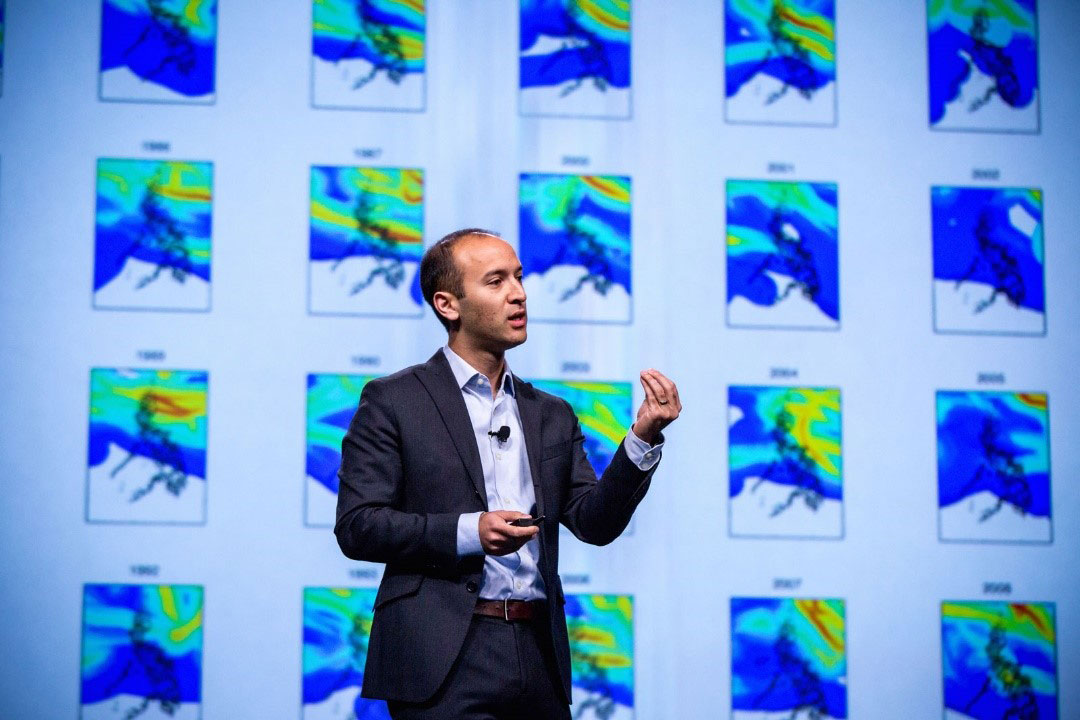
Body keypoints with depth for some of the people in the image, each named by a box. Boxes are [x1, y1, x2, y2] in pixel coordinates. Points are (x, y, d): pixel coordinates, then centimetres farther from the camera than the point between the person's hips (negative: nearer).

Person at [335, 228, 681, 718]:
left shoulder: (552, 415, 16)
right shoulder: (392, 401, 2)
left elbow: (595, 523, 7)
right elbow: (356, 526, -5)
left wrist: (643, 437, -7)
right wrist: (467, 532, -16)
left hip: (539, 657, 4)